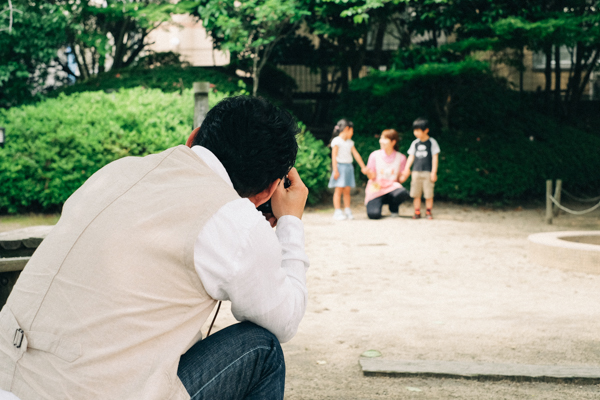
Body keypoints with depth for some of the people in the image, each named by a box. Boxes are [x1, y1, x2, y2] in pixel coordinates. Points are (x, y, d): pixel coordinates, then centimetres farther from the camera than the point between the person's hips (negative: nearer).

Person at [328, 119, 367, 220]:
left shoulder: (350, 143, 15)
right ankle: (338, 212, -6)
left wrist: (363, 167, 15)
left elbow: (356, 154, 17)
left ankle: (347, 211, 8)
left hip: (348, 167, 6)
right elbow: (334, 156, -10)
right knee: (338, 190, -6)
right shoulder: (336, 141, -6)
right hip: (340, 166, -6)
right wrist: (335, 170, -16)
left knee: (347, 190, 6)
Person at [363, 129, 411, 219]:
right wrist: (369, 172, -22)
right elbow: (372, 176, 0)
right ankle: (373, 204, 13)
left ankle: (393, 208, 0)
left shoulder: (401, 158, 2)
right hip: (376, 188, -1)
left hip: (391, 187, 1)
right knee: (374, 215, -28)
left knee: (402, 193, -36)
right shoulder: (375, 155, 0)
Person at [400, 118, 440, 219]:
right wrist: (406, 169, 2)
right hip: (416, 172, 4)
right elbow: (411, 157, 13)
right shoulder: (415, 143, 11)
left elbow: (435, 157, -2)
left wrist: (434, 172, -7)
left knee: (429, 194, -3)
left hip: (428, 172, -4)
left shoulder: (432, 142, 0)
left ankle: (429, 212, 8)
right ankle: (417, 212, 10)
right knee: (416, 194, 2)